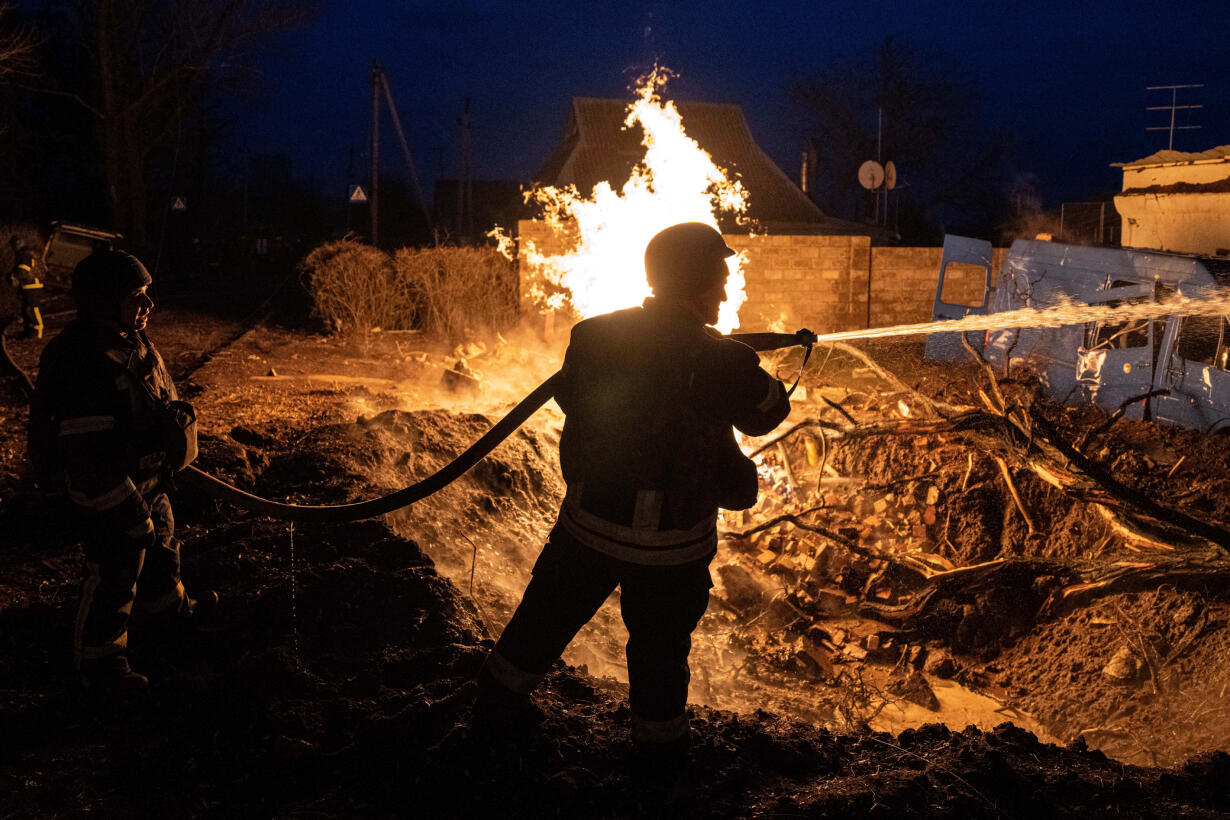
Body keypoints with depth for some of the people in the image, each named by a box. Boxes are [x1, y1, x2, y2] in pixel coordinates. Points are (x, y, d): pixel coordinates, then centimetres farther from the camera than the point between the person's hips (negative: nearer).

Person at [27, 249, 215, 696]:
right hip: (109, 490, -10)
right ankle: (100, 666, 21)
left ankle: (166, 603, 55)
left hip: (146, 479, 10)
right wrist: (130, 512, -25)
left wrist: (166, 465, 23)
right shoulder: (82, 362, -31)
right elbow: (87, 455, -30)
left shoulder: (129, 339, 0)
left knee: (160, 541, 29)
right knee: (114, 575, 3)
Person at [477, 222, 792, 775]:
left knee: (549, 613, 24)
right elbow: (768, 413, -1)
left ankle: (501, 693, 45)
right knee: (660, 646, 18)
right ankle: (659, 746, 37)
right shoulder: (722, 363, -19)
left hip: (587, 523, 3)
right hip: (670, 543, -3)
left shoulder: (592, 336, -9)